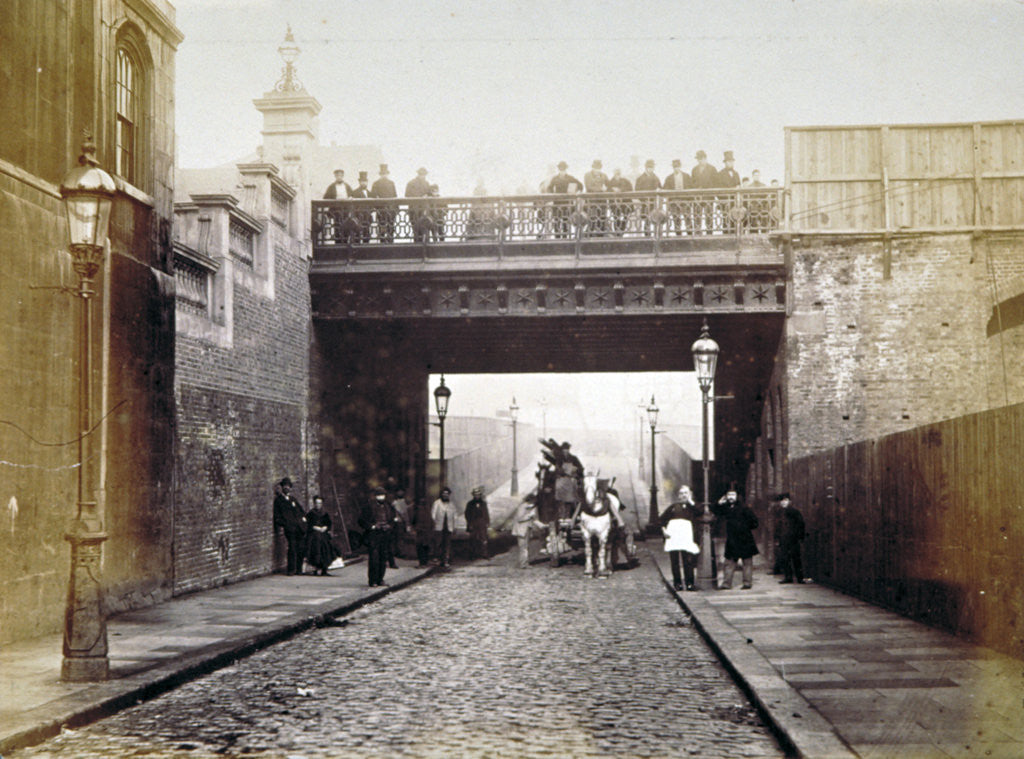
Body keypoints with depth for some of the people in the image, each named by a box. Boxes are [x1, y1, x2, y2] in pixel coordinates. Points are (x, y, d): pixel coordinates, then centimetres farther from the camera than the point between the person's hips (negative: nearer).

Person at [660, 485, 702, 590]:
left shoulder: (692, 506, 15)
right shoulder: (674, 506, 18)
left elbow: (701, 512, -8)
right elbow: (662, 518, 19)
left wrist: (690, 501, 1)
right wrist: (664, 529, 4)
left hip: (686, 534, -2)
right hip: (673, 533, 2)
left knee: (687, 560, -7)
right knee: (674, 560, 0)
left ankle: (689, 583, -2)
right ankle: (677, 583, 7)